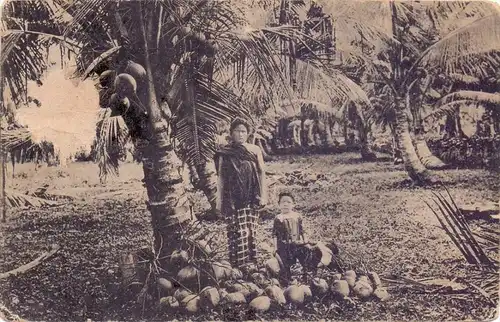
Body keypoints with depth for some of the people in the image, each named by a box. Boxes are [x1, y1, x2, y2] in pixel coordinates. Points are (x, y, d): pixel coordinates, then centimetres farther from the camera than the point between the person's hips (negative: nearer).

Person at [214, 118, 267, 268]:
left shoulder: (255, 150, 6)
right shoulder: (224, 153, 4)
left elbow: (262, 173, 7)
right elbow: (221, 177, 7)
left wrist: (263, 195, 2)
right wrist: (219, 200, 6)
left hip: (251, 197, 1)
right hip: (233, 198, -1)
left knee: (250, 230, 2)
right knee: (238, 231, -7)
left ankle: (251, 262, 11)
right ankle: (239, 265, -3)